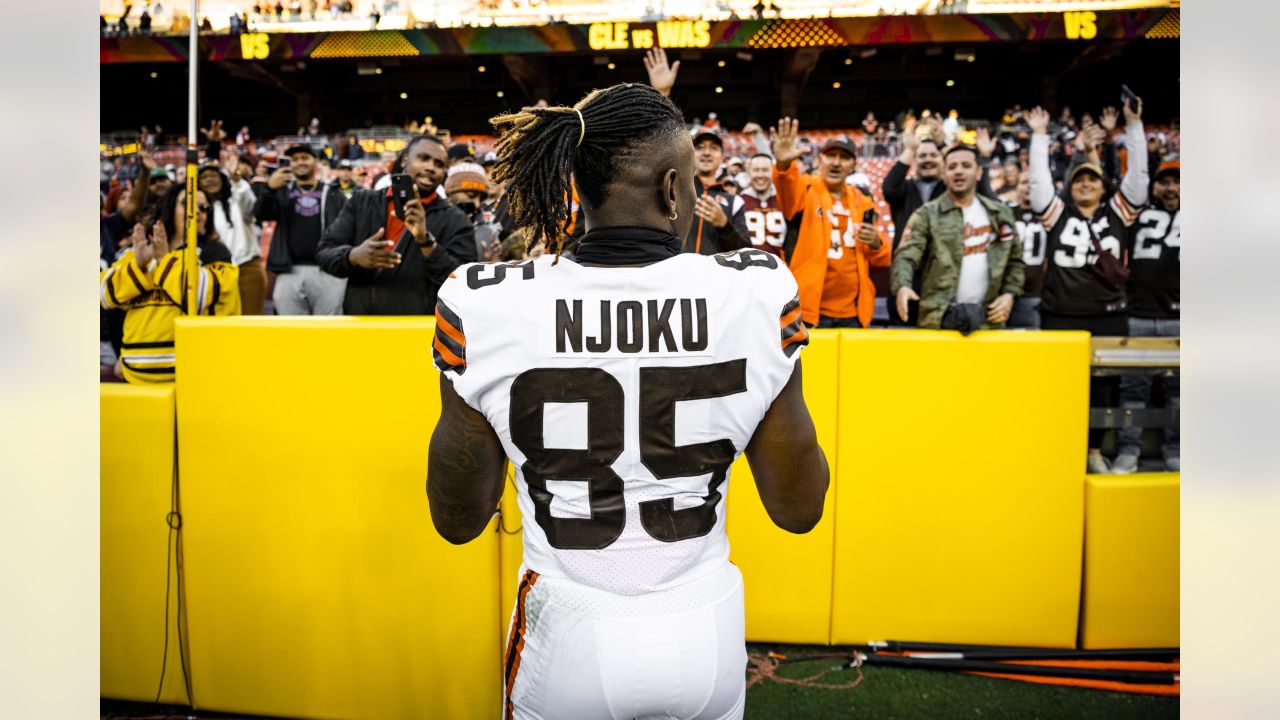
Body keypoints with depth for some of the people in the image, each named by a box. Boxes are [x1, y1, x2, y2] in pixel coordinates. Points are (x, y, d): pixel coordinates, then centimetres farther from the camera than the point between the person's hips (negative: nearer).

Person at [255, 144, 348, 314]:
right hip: (290, 273, 1)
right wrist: (269, 188, -17)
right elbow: (260, 215, 0)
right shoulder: (282, 191, 15)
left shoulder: (333, 193, 12)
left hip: (327, 272, -1)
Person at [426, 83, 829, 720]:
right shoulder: (755, 293, -17)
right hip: (703, 639, 1)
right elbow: (798, 510, -6)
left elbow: (456, 520, -5)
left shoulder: (487, 307, -17)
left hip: (567, 642, 0)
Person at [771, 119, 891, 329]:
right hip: (808, 308, -5)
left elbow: (882, 258, 19)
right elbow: (788, 192, -26)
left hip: (852, 312, 5)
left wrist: (876, 243, -5)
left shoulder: (861, 202, 14)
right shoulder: (806, 190, 0)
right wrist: (783, 164, -47)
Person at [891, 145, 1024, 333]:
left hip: (988, 319, 3)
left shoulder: (1000, 213, 12)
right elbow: (906, 255, -11)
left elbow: (1015, 260, 18)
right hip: (940, 318, -3)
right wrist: (903, 286, -31)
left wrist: (1009, 293, 1)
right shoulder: (928, 213, 0)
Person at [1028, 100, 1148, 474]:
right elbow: (1039, 178, -1)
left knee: (1103, 385, 6)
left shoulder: (1117, 213, 8)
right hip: (1060, 315, -2)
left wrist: (1133, 125, 0)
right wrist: (1040, 135, -2)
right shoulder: (1058, 213, 4)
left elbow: (1138, 173, 3)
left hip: (1109, 315, 2)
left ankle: (1094, 450, 19)